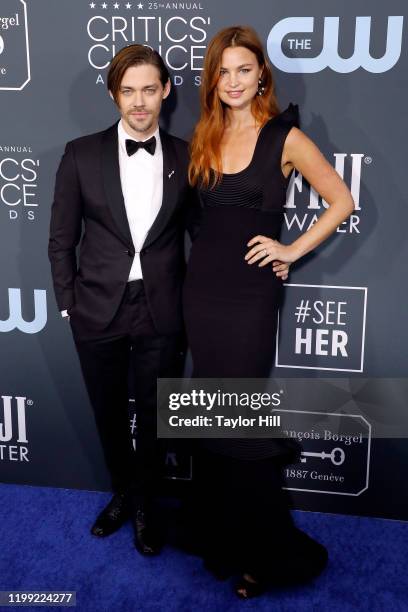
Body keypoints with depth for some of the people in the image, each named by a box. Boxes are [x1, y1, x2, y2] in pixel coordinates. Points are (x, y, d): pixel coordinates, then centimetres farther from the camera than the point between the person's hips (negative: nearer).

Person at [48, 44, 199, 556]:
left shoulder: (185, 157, -2)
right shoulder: (82, 154, -3)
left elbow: (200, 231, 5)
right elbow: (61, 239, 1)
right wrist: (68, 303, 0)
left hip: (161, 312, 0)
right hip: (98, 309, 1)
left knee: (152, 416, 13)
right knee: (109, 414, 18)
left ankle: (144, 505, 37)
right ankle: (122, 493, 43)